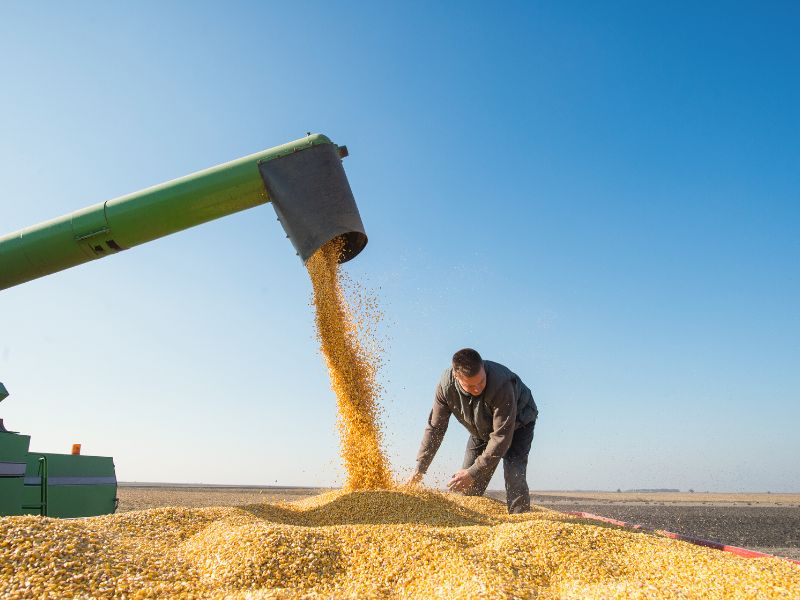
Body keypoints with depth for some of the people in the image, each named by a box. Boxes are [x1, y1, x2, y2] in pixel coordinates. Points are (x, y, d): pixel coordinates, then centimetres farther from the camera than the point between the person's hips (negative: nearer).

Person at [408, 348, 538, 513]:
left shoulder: (501, 384, -41)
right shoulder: (446, 385, -27)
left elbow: (502, 436, -35)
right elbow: (435, 428, -15)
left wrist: (474, 472, -33)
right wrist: (420, 469, -15)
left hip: (517, 424, -4)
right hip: (481, 430, 5)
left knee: (514, 477, -24)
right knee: (468, 487, 0)